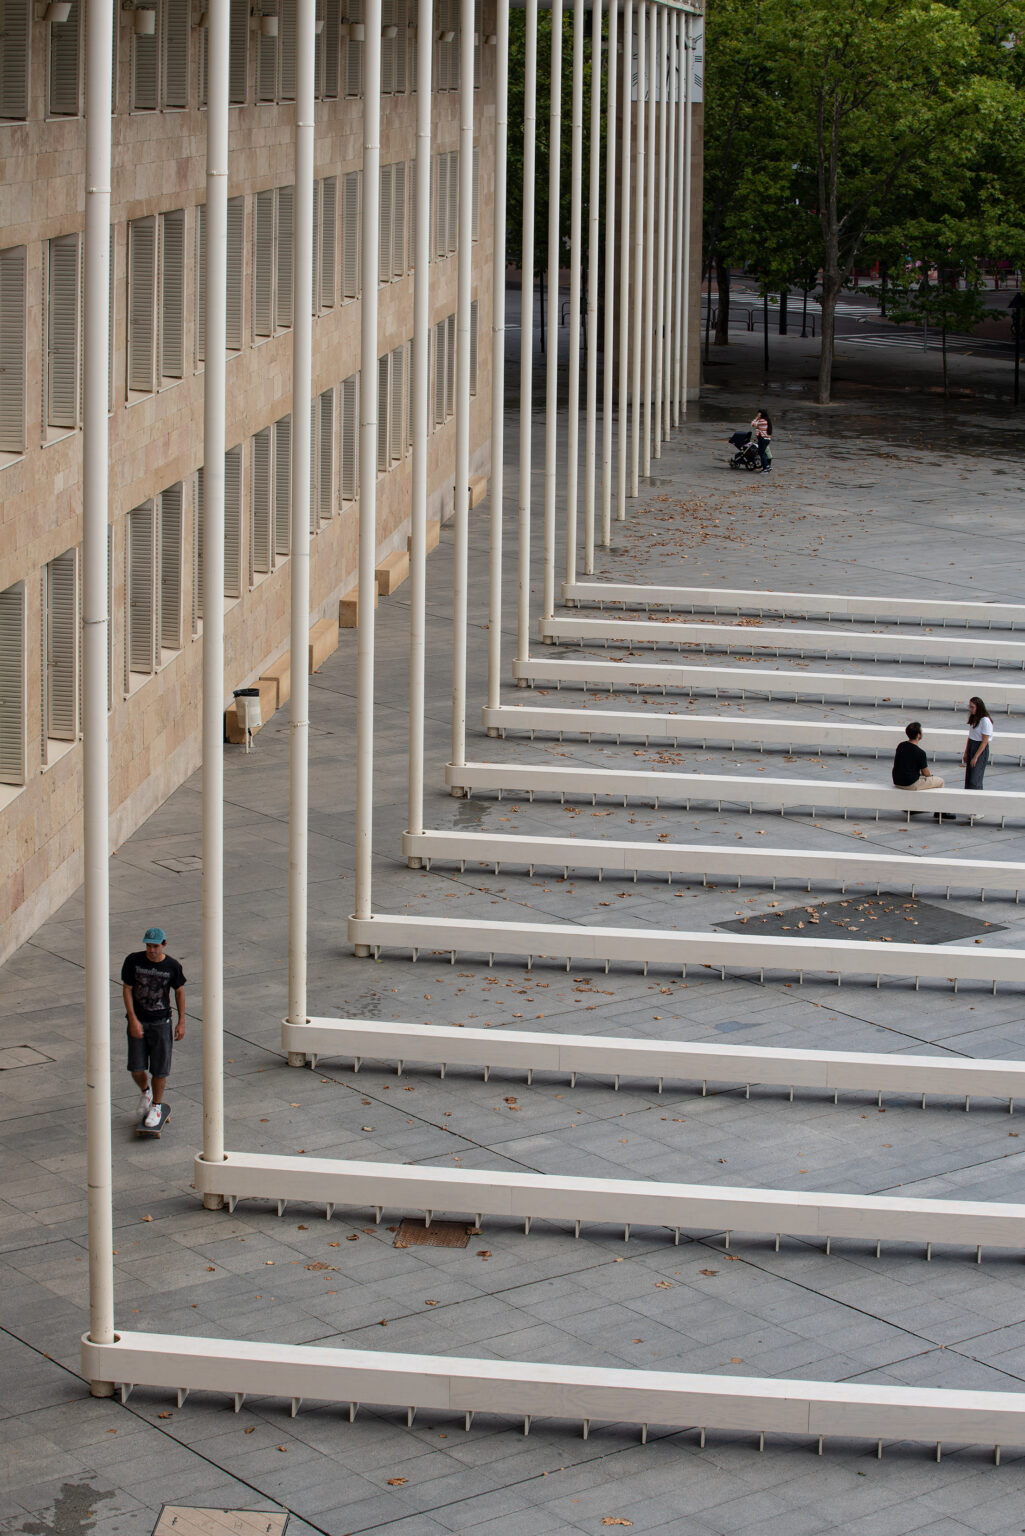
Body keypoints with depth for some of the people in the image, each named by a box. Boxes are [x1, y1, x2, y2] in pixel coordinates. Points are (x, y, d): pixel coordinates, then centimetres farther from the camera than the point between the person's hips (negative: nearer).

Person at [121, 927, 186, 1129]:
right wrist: (133, 1020, -13)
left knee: (160, 1069, 0)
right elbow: (126, 989, -5)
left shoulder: (172, 966, -8)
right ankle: (145, 1093, 32)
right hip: (138, 1021, 0)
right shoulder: (133, 961, -9)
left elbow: (179, 992, 5)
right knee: (136, 1069, -1)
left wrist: (181, 1022, 4)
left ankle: (156, 1107, 21)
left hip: (161, 1023, 0)